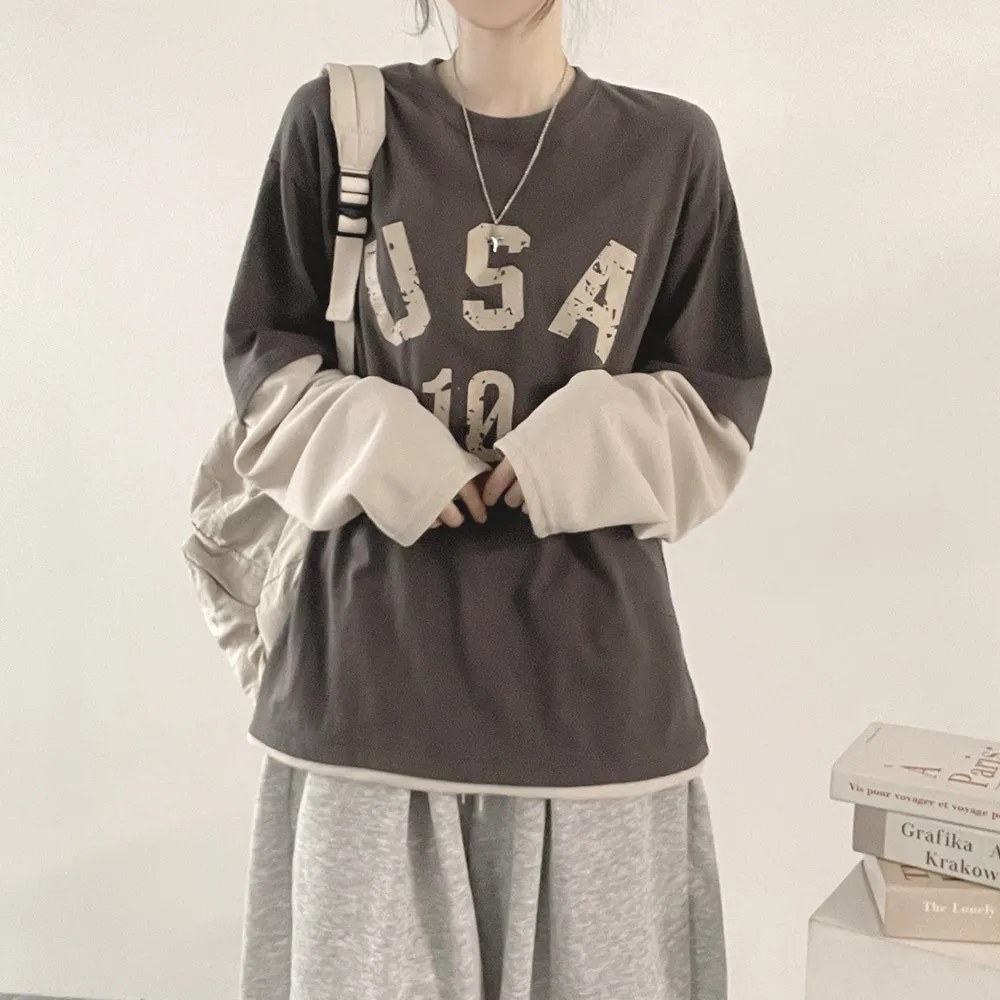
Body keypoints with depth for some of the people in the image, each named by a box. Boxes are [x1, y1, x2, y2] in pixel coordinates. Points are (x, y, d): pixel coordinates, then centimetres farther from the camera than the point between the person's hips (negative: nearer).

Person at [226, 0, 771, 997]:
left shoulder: (670, 147, 3)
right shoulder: (335, 125, 2)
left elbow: (721, 392, 7)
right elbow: (263, 356, 8)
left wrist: (591, 443, -12)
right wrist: (370, 446, -10)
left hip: (587, 652, 1)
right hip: (377, 639, 0)